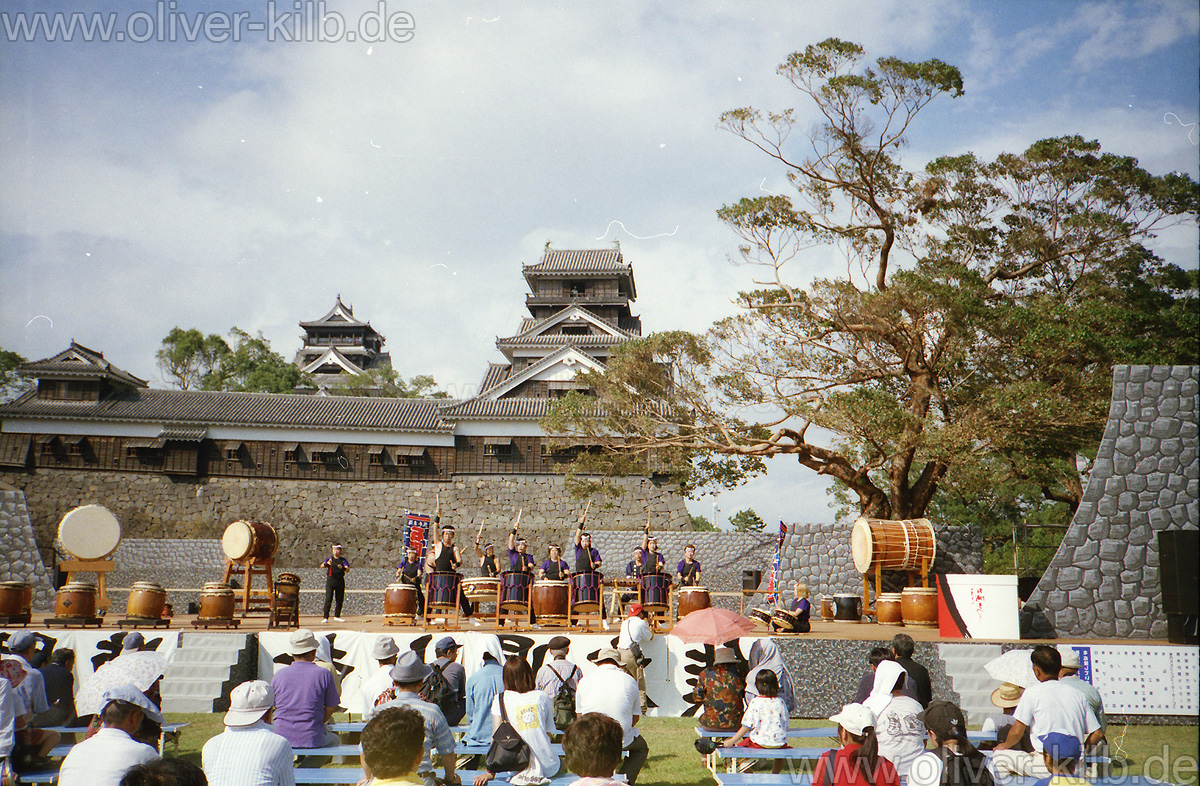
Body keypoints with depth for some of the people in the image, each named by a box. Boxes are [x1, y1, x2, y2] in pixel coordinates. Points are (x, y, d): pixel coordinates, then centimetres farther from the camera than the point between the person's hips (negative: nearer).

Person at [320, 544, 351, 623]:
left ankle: (337, 616, 18)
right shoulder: (329, 558, 8)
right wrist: (327, 563, -32)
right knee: (328, 599, -10)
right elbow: (322, 566, -10)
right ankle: (325, 617, -12)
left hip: (340, 581, 2)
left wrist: (342, 567, -26)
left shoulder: (343, 560, 9)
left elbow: (348, 570, -4)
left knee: (340, 599, 6)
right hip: (330, 580, -2)